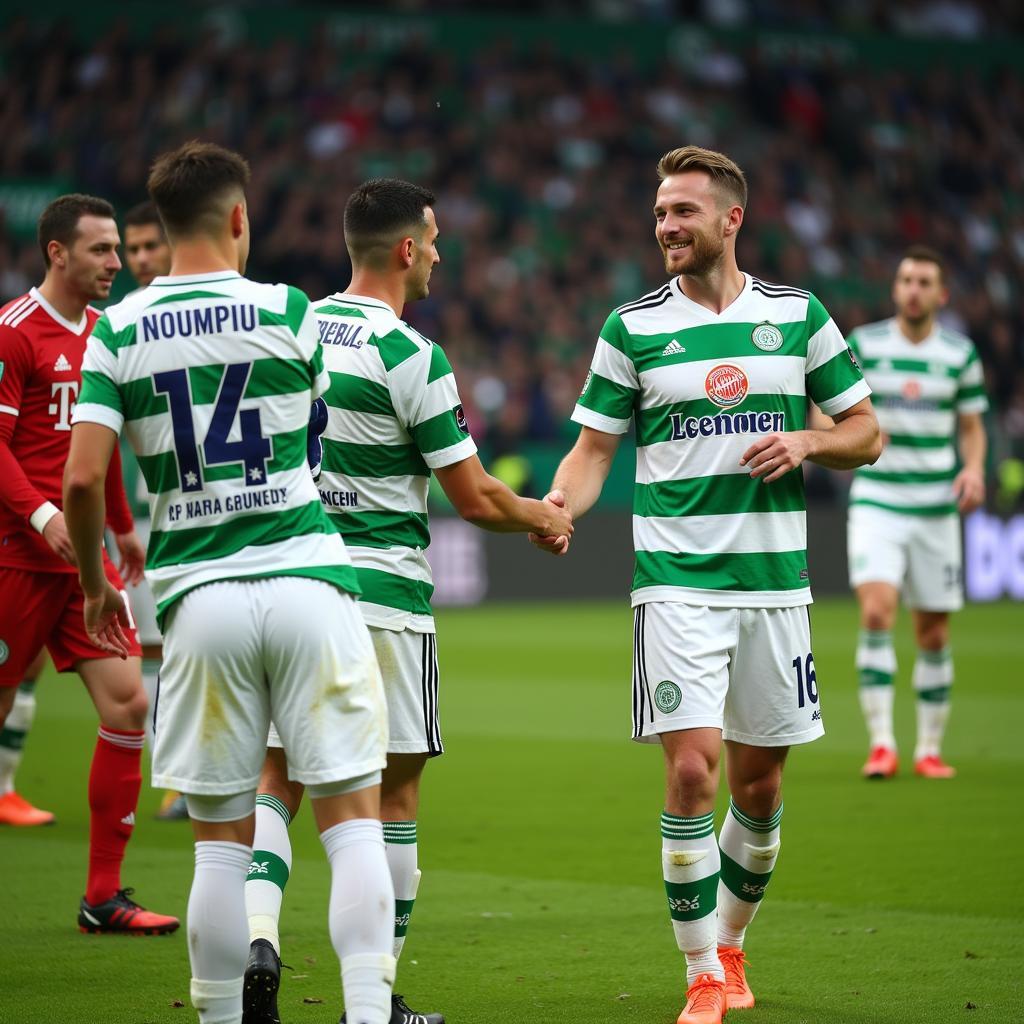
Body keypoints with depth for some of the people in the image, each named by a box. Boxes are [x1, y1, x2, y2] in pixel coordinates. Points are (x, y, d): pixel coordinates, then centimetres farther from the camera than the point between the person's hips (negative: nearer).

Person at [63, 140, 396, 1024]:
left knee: (221, 840, 8)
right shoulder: (287, 312, 0)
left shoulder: (118, 331, 2)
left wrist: (96, 586, 12)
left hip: (199, 596, 2)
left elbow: (82, 480, -4)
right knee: (354, 819, 2)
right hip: (308, 580, -1)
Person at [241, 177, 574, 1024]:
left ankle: (256, 935, -12)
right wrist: (544, 519, 10)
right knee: (394, 791, 6)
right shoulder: (411, 356, -12)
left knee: (279, 776, 10)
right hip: (381, 592, -5)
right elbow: (476, 499, -9)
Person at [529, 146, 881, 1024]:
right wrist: (559, 506, -16)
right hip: (676, 582, -2)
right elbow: (595, 448, 4)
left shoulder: (799, 315, 6)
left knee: (760, 785, 8)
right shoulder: (633, 327, 3)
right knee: (693, 770, -14)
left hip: (775, 580, 2)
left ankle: (730, 944, 31)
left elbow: (865, 432, 12)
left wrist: (807, 441, -8)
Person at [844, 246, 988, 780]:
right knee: (877, 611, -20)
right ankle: (881, 743, -17)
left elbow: (972, 426, 11)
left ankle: (929, 749, 18)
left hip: (935, 510, 2)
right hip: (876, 502, -2)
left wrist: (974, 467, -8)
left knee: (934, 634, 6)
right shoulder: (863, 345, -1)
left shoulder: (959, 353, 3)